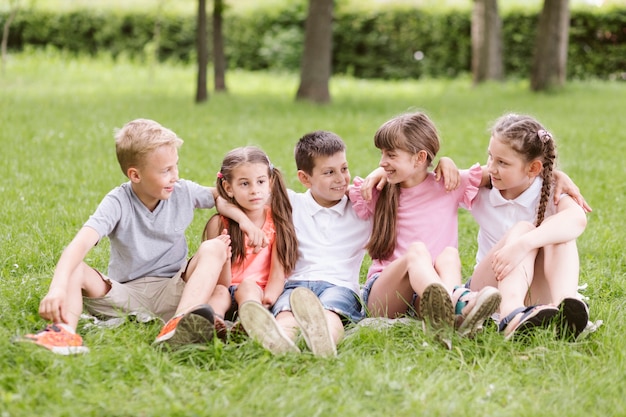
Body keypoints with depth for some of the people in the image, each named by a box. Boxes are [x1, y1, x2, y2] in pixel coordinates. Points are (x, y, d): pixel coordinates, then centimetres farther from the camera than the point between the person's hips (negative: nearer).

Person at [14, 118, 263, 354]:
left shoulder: (184, 192, 0)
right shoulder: (118, 203, -11)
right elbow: (81, 243, -27)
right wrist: (57, 288, -44)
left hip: (172, 293, 1)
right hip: (125, 293, -1)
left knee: (214, 248, -23)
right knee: (74, 269, -22)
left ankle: (180, 324, -48)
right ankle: (65, 331, -50)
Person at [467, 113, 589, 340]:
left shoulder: (550, 193, -7)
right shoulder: (480, 192, 2)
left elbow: (577, 219, -32)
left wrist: (522, 245, -46)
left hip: (538, 296, -1)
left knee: (557, 228, -25)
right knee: (522, 229, -27)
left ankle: (565, 302, -51)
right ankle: (511, 316, -55)